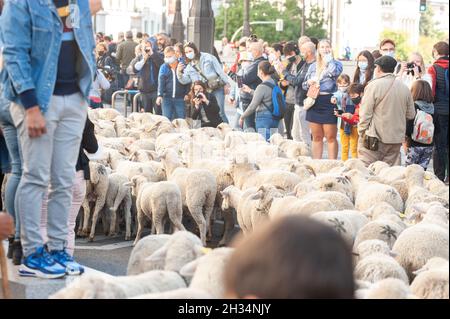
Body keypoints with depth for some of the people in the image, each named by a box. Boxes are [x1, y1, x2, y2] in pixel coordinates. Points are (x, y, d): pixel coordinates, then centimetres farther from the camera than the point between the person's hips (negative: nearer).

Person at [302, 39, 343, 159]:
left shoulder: (336, 64, 4)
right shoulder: (313, 66, 17)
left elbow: (334, 72, -20)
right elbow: (304, 85, 21)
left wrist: (329, 58, -5)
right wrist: (308, 83, -3)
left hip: (328, 101, -5)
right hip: (314, 101, 5)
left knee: (331, 137, -2)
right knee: (317, 137, 9)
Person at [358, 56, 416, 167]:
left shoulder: (373, 86, -9)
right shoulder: (404, 88, 6)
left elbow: (365, 113, -10)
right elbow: (411, 115, 10)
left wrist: (362, 133, -2)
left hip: (374, 139, -5)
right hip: (396, 139, 5)